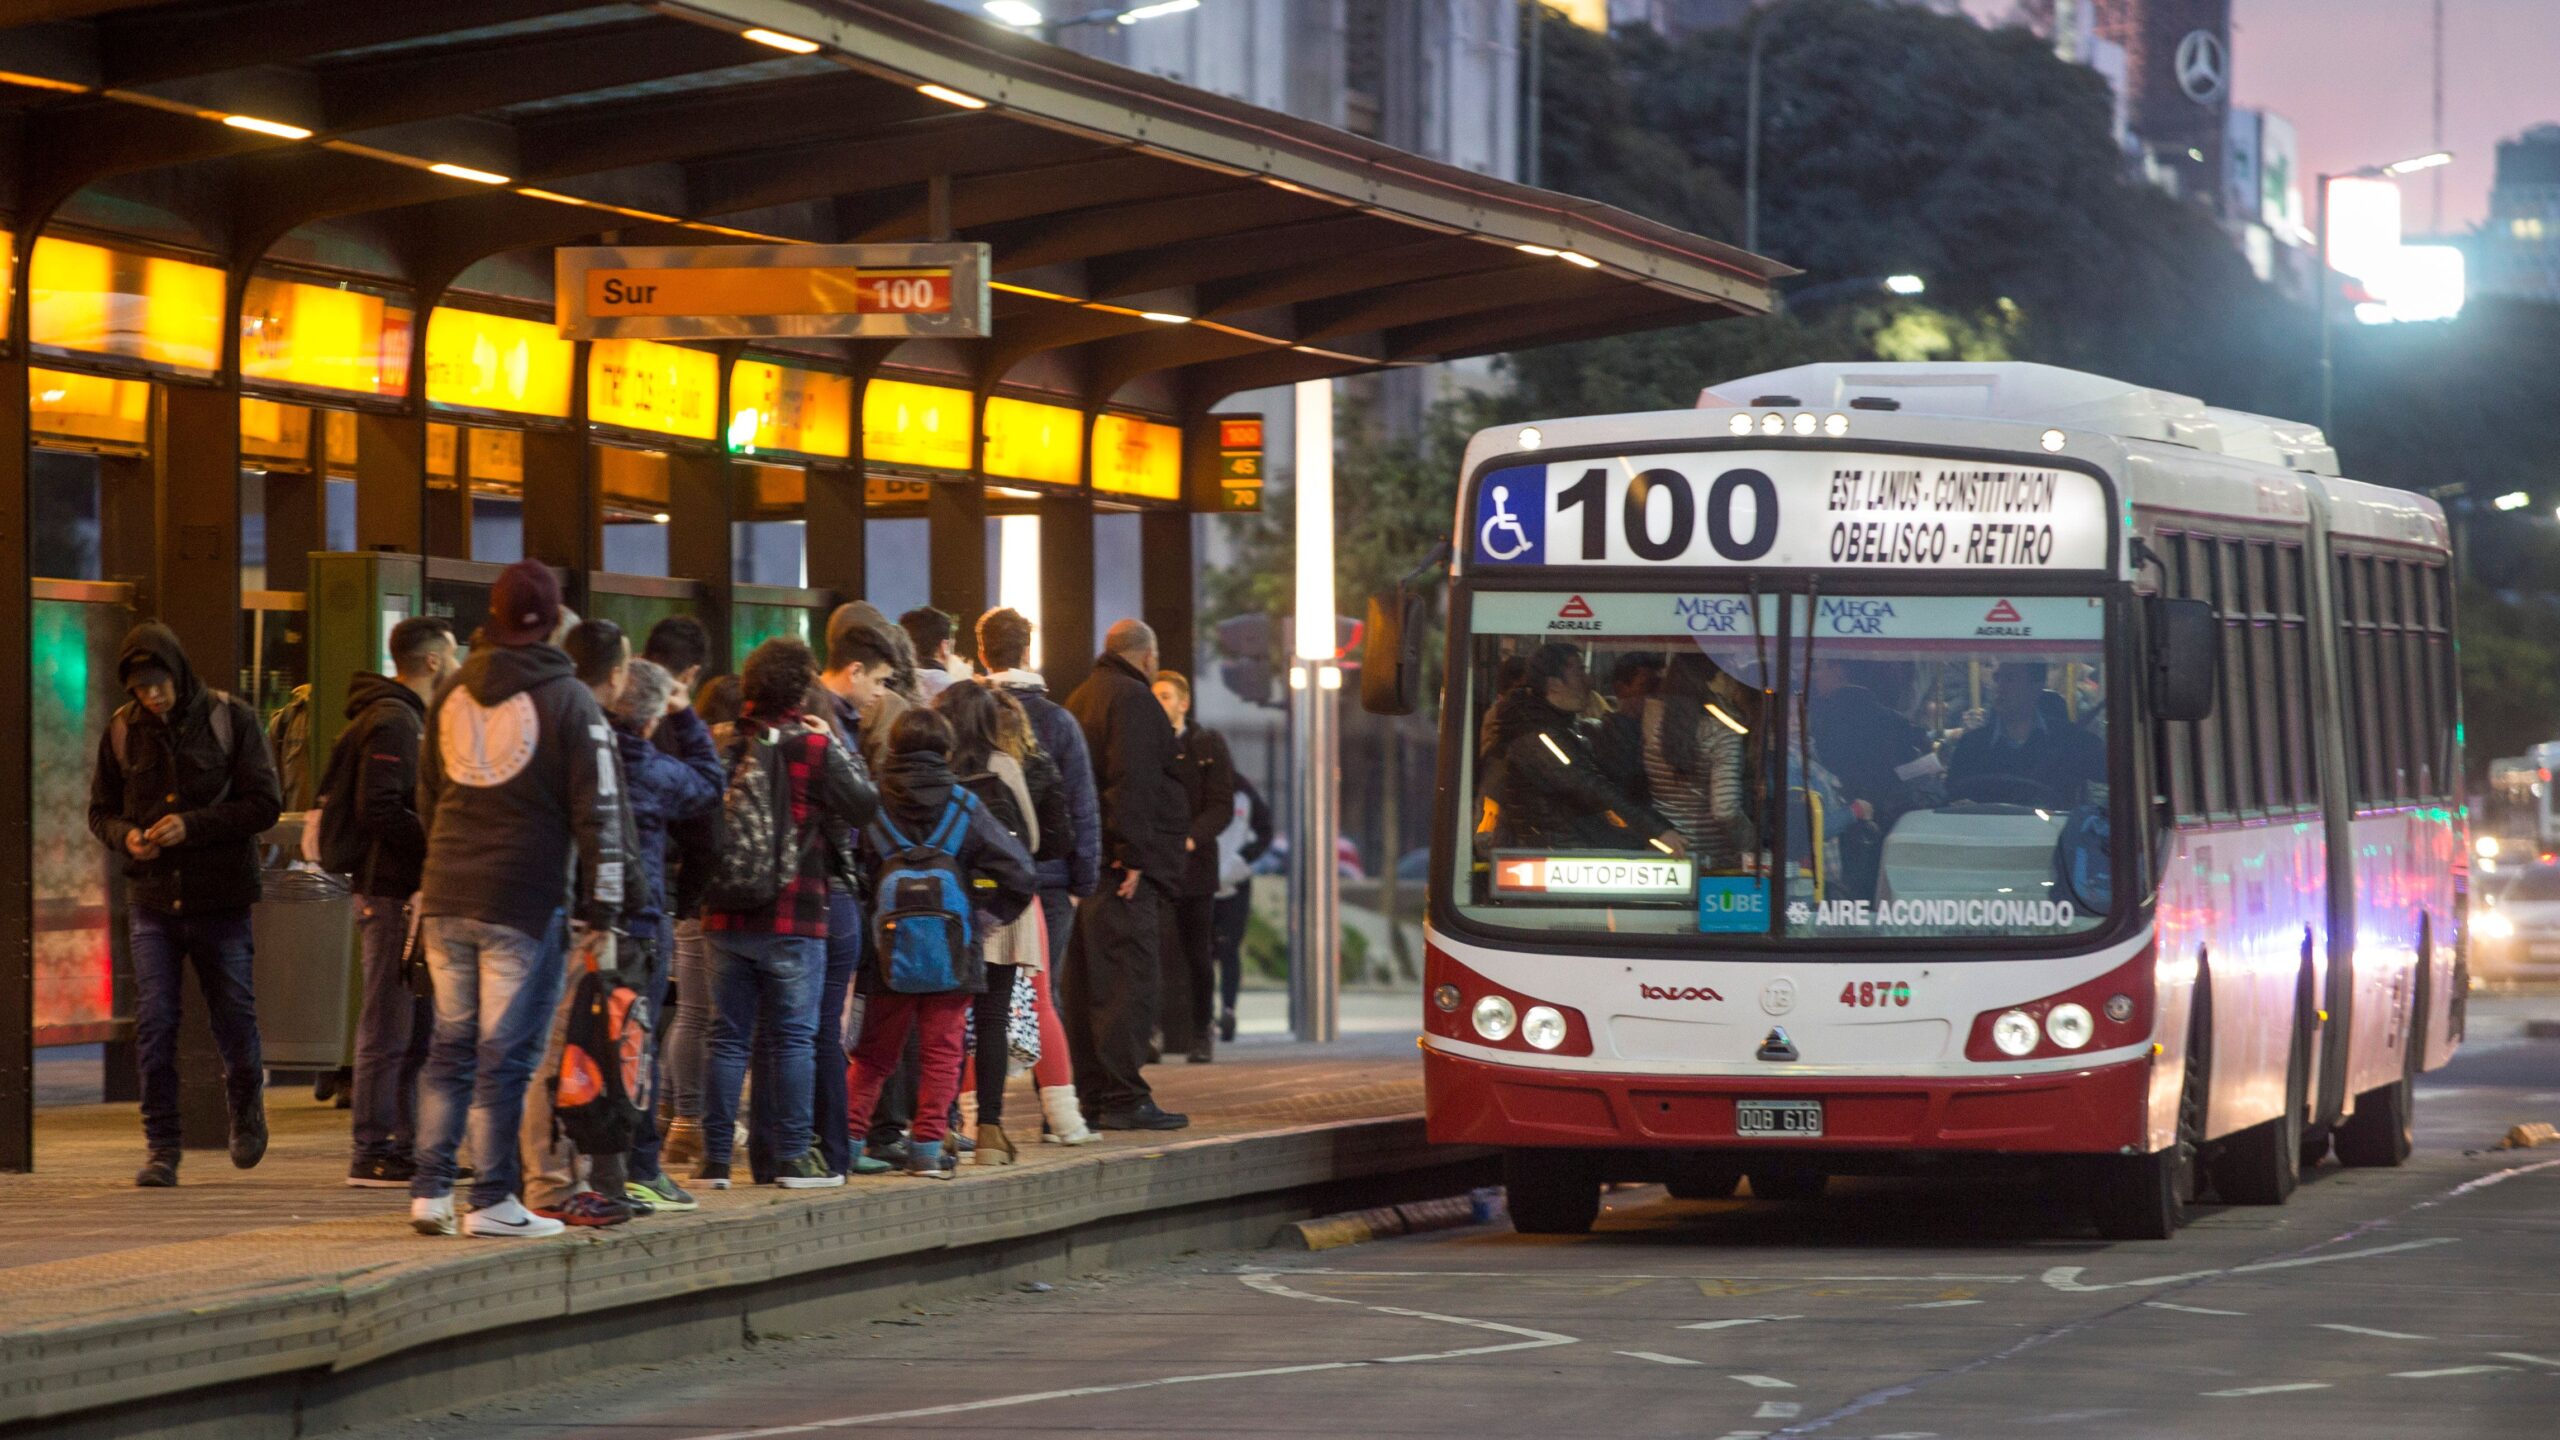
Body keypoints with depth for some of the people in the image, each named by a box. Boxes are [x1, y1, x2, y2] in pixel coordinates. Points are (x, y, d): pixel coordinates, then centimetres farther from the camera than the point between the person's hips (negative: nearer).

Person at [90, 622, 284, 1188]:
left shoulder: (230, 720, -4)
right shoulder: (122, 731, 4)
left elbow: (264, 803, -8)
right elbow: (101, 810, 13)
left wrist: (191, 825, -19)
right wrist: (125, 836, -11)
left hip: (221, 900, -2)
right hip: (152, 901, 2)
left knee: (234, 1016, 7)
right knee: (153, 1025, -5)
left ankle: (246, 1103, 37)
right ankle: (161, 1147, 2)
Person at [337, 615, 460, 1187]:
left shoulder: (409, 720, 20)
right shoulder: (391, 722, -13)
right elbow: (379, 811, -22)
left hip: (407, 894, 11)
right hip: (392, 893, -11)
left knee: (415, 1028, 13)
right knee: (389, 1028, -7)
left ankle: (405, 1147, 18)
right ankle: (372, 1154, -5)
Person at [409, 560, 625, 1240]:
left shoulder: (452, 695, 11)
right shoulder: (567, 700, -6)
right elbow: (596, 812, -7)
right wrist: (600, 905, -4)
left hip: (447, 898, 5)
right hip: (525, 901, -5)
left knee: (451, 1044, 13)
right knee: (507, 1051, -2)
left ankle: (430, 1190, 10)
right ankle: (493, 1198, -1)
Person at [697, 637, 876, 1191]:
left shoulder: (725, 746, 0)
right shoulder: (815, 746, -10)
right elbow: (865, 806, -5)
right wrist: (839, 750, 6)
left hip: (726, 916, 3)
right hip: (794, 917, -3)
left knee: (728, 1036, 8)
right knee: (795, 1035, 4)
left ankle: (716, 1156, 7)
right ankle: (793, 1156, 2)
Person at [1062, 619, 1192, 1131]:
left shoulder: (1081, 698, 21)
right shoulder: (1132, 699, -9)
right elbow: (1131, 781, -19)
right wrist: (1132, 854, -21)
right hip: (1125, 869, -10)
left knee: (1088, 982, 10)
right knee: (1130, 977, -9)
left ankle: (1091, 1097, 12)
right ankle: (1124, 1098, -12)